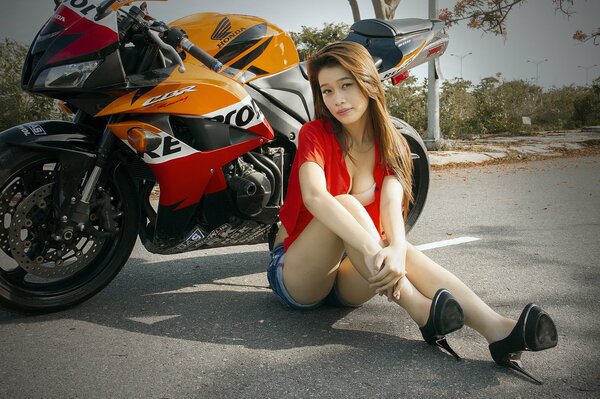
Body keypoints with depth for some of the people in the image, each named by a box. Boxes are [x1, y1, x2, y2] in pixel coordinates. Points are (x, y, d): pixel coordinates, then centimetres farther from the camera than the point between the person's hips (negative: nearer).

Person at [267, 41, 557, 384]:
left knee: (405, 252, -30)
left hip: (349, 280, 3)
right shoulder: (315, 134, -11)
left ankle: (497, 330, -45)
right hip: (295, 275, -3)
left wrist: (396, 250, -43)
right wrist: (371, 249, -47)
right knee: (347, 205, -31)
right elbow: (314, 196, -33)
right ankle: (423, 312, -39)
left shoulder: (392, 145, 0)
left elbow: (392, 202, -21)